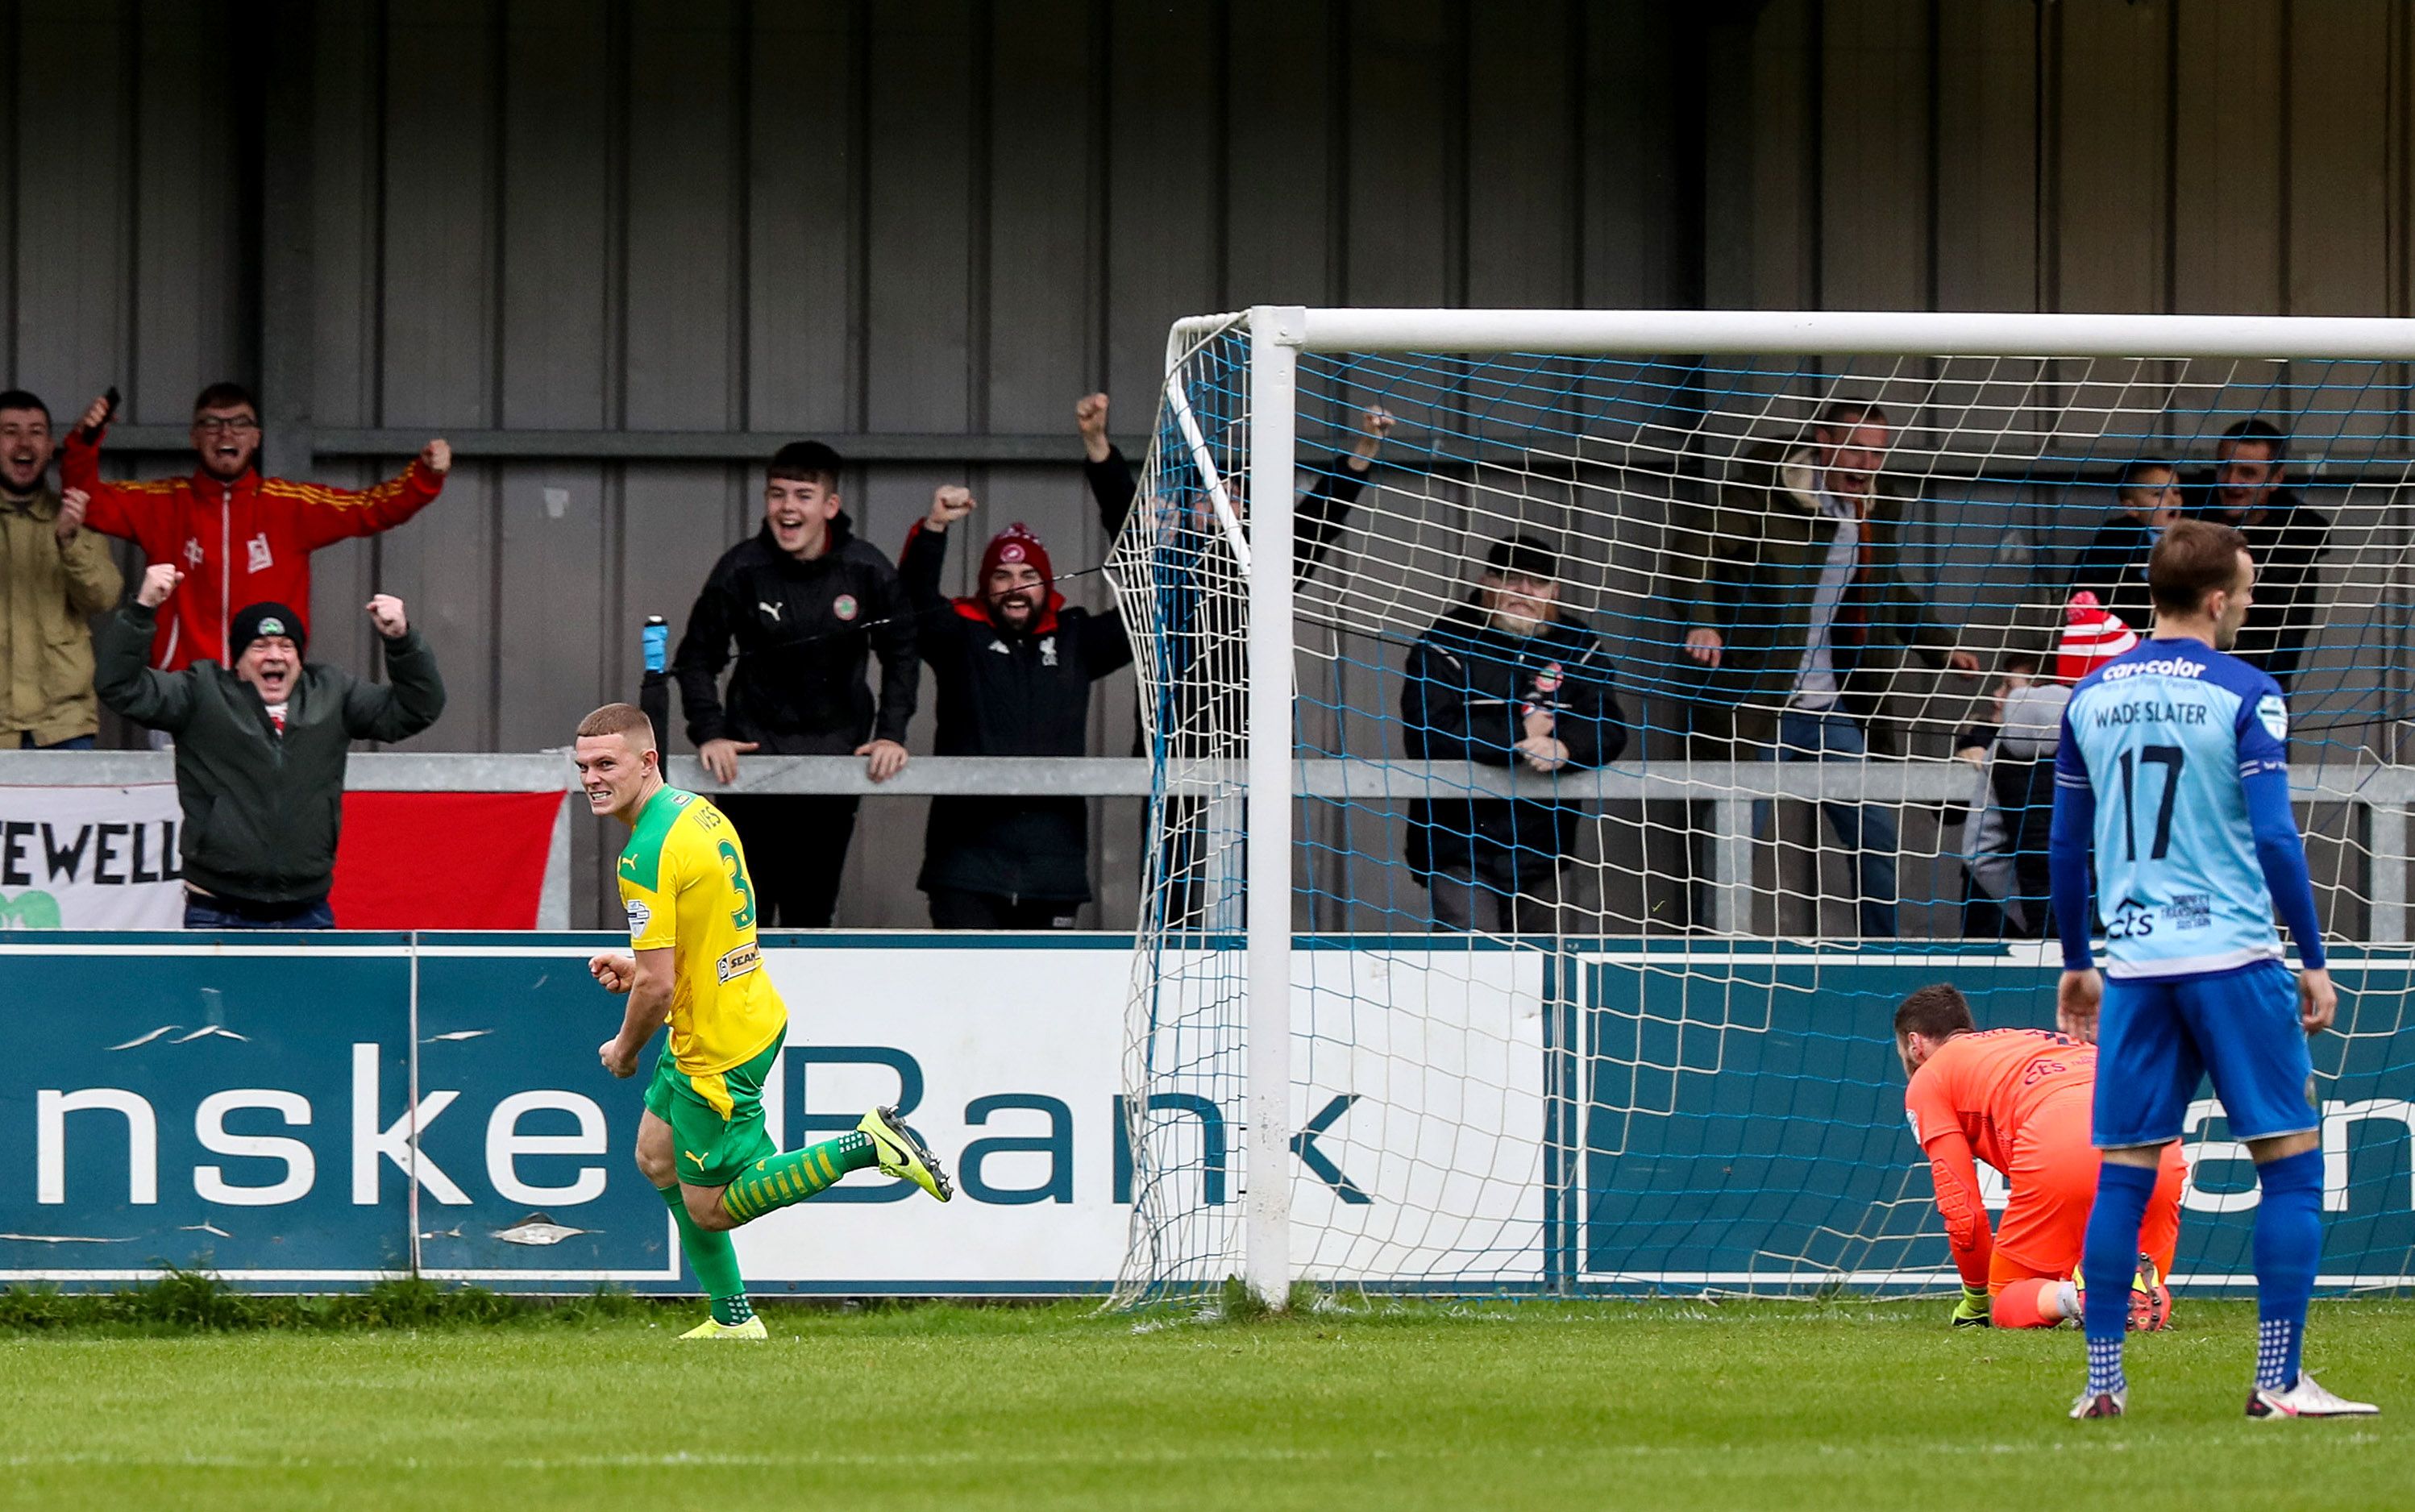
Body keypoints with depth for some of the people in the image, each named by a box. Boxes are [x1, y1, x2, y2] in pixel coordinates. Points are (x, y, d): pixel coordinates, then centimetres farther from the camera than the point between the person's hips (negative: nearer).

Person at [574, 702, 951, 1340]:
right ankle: (733, 1320, 27)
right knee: (658, 1157, 21)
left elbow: (659, 986, -26)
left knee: (709, 1209, 2)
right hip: (754, 1016, 10)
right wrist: (641, 964, 11)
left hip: (717, 1053, -10)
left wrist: (625, 1049, -7)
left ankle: (867, 1146, -2)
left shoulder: (648, 855, -26)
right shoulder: (696, 810, 4)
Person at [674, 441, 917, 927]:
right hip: (754, 752, -1)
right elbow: (697, 659, 1)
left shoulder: (867, 571, -5)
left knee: (813, 906, 6)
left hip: (837, 754, 1)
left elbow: (901, 658, 7)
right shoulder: (742, 569, -8)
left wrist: (891, 734, -5)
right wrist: (709, 734, -11)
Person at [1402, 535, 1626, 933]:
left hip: (1539, 855, 4)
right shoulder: (1447, 642, -6)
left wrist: (1564, 747, -26)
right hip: (1460, 853, -4)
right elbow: (1425, 733, -18)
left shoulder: (1578, 646, 6)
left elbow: (1608, 731, -3)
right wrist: (1520, 734, -16)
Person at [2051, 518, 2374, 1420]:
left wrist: (2077, 964, 24)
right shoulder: (2242, 694, -6)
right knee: (2291, 1161, 2)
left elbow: (2065, 847, 14)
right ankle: (2278, 1381, -4)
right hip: (2233, 956, -5)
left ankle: (2102, 1381, 6)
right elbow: (2274, 838, -10)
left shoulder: (2092, 695, 9)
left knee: (2124, 1175, 8)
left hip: (2135, 964, 5)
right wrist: (2313, 962, -3)